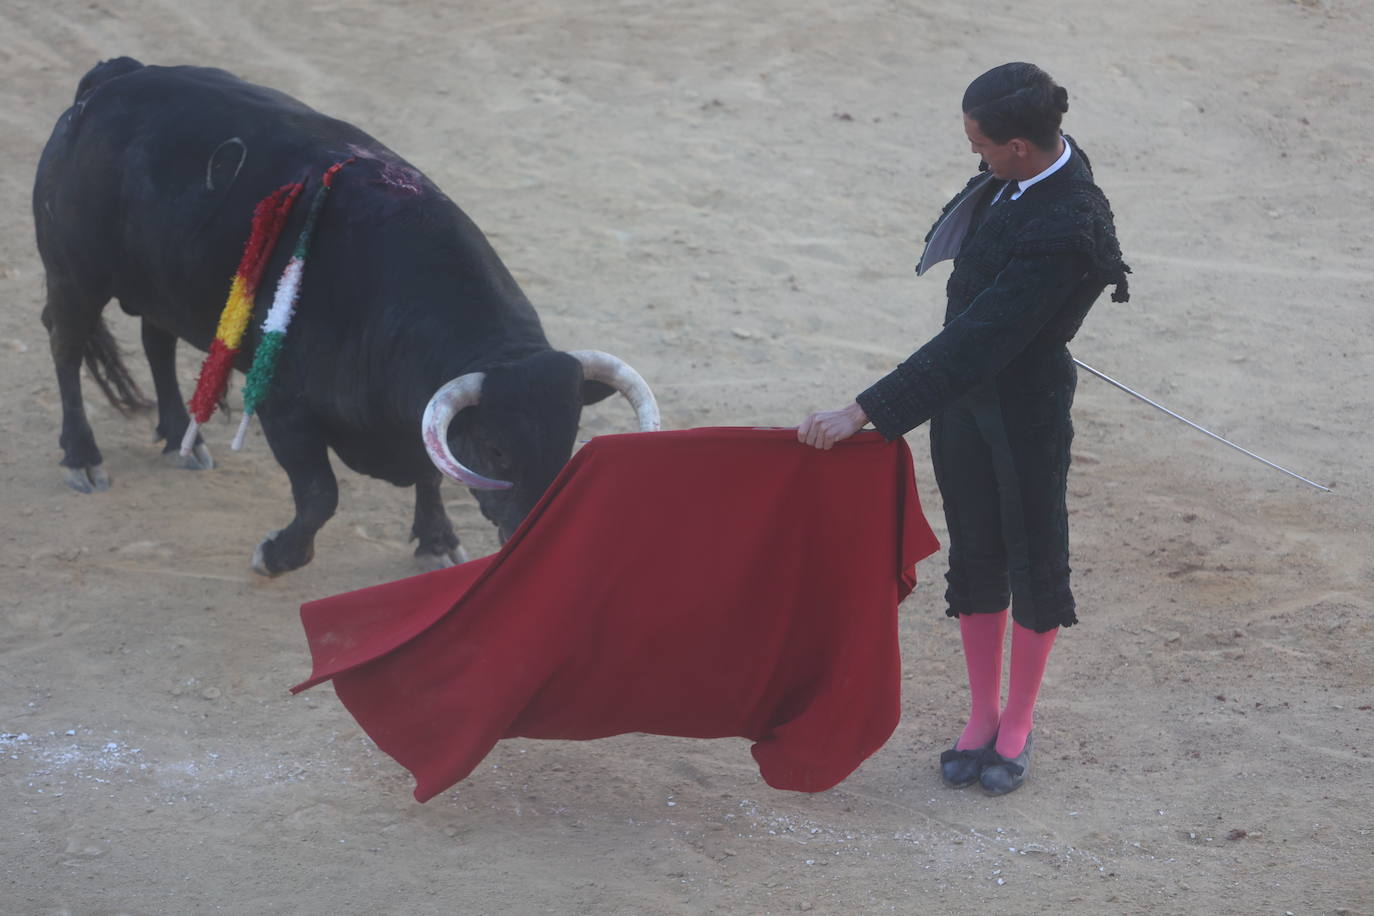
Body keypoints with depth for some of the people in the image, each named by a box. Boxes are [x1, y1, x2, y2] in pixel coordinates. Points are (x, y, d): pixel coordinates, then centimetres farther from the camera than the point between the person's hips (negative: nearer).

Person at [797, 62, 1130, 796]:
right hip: (963, 389, 8)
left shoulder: (1062, 234, -34)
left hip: (1024, 403, -8)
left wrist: (865, 412, -35)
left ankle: (1017, 724, 29)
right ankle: (982, 714, 32)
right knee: (975, 555, 17)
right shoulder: (1042, 159, -8)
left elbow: (976, 344, -35)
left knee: (1033, 560, 11)